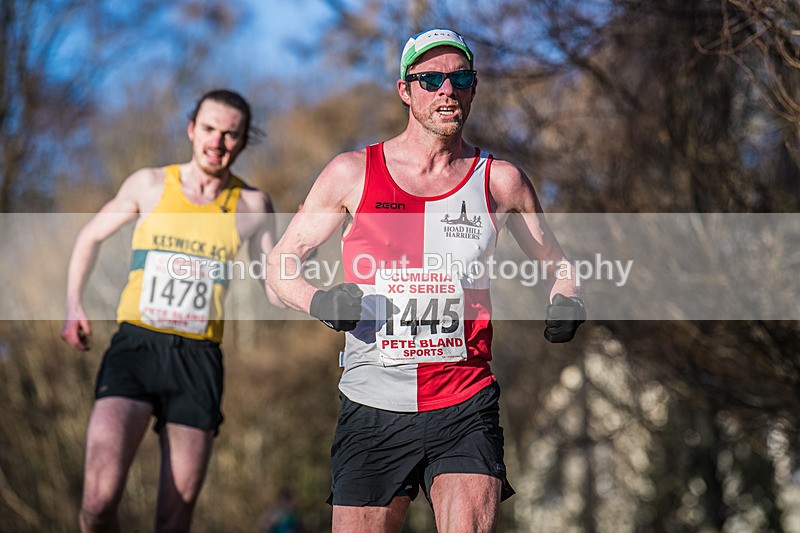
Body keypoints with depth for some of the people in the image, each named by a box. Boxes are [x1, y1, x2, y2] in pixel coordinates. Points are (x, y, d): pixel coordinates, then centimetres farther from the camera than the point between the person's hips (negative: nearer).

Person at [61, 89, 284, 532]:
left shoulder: (253, 206, 8)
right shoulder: (150, 184, 6)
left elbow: (278, 292, 10)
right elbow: (90, 237, 21)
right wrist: (73, 307, 10)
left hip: (198, 360, 1)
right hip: (136, 346, -1)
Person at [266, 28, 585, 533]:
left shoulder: (500, 180, 6)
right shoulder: (352, 173, 3)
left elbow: (555, 261, 19)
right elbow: (281, 262, 8)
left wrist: (566, 301, -4)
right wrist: (319, 302, -13)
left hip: (465, 408, 0)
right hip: (372, 410, 0)